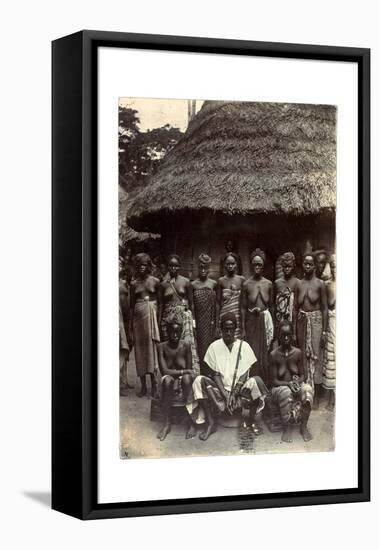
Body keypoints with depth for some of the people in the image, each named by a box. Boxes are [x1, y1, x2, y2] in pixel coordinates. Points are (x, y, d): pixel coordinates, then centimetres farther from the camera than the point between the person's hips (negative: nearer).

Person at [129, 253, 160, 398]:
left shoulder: (155, 282, 1)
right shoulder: (134, 284, 7)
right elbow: (131, 306, 9)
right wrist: (130, 328, 6)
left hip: (152, 316, -2)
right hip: (138, 317, 3)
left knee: (152, 349, -6)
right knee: (140, 351, 4)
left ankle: (154, 386, -4)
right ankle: (143, 386, 11)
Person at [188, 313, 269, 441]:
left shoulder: (244, 346, 2)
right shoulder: (214, 347, 2)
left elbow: (244, 374, -3)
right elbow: (215, 374, -2)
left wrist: (234, 394, -16)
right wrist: (225, 394, -16)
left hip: (240, 388, 0)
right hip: (220, 389, 1)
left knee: (256, 381, -31)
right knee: (200, 381, -26)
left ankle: (251, 421, -12)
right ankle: (211, 423, -21)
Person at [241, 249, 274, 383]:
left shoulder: (268, 284, 4)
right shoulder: (246, 284, 1)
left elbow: (271, 305, 9)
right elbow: (243, 307, 3)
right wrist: (243, 329, -1)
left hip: (264, 321, 1)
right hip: (251, 321, -1)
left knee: (264, 354, 3)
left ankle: (264, 384, 9)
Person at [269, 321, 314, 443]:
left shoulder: (297, 353, -1)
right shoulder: (274, 355, -8)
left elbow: (302, 375, 4)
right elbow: (274, 381, -8)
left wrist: (297, 382, -19)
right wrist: (288, 384, -25)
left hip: (296, 385, 3)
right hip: (279, 388, -3)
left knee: (308, 389, -31)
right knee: (286, 393, -38)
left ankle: (304, 426, -21)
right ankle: (287, 427, -23)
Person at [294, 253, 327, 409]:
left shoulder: (320, 284, -3)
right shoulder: (298, 284, 7)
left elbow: (324, 308, -3)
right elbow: (295, 308, 9)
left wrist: (324, 331, -7)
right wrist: (294, 331, 6)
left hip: (316, 321, -4)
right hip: (301, 322, 4)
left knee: (315, 358, -2)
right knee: (303, 357, 7)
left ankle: (316, 397, 3)